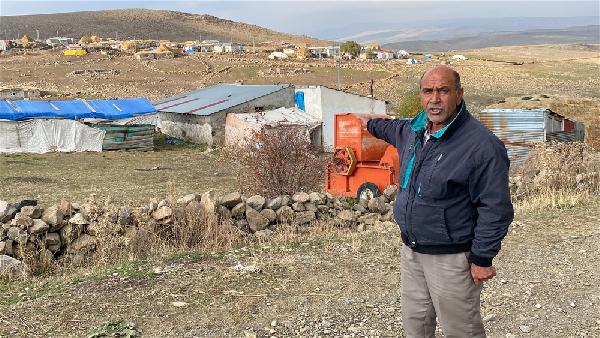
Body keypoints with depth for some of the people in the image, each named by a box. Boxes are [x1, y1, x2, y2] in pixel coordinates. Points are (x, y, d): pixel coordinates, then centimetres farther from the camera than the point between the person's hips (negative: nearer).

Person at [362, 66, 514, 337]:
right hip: (412, 252, 8)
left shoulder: (482, 145, -21)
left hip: (451, 259, -7)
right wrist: (371, 124, 48)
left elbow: (495, 209, -20)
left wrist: (482, 259, -18)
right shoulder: (414, 130, 4)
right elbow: (395, 129, 31)